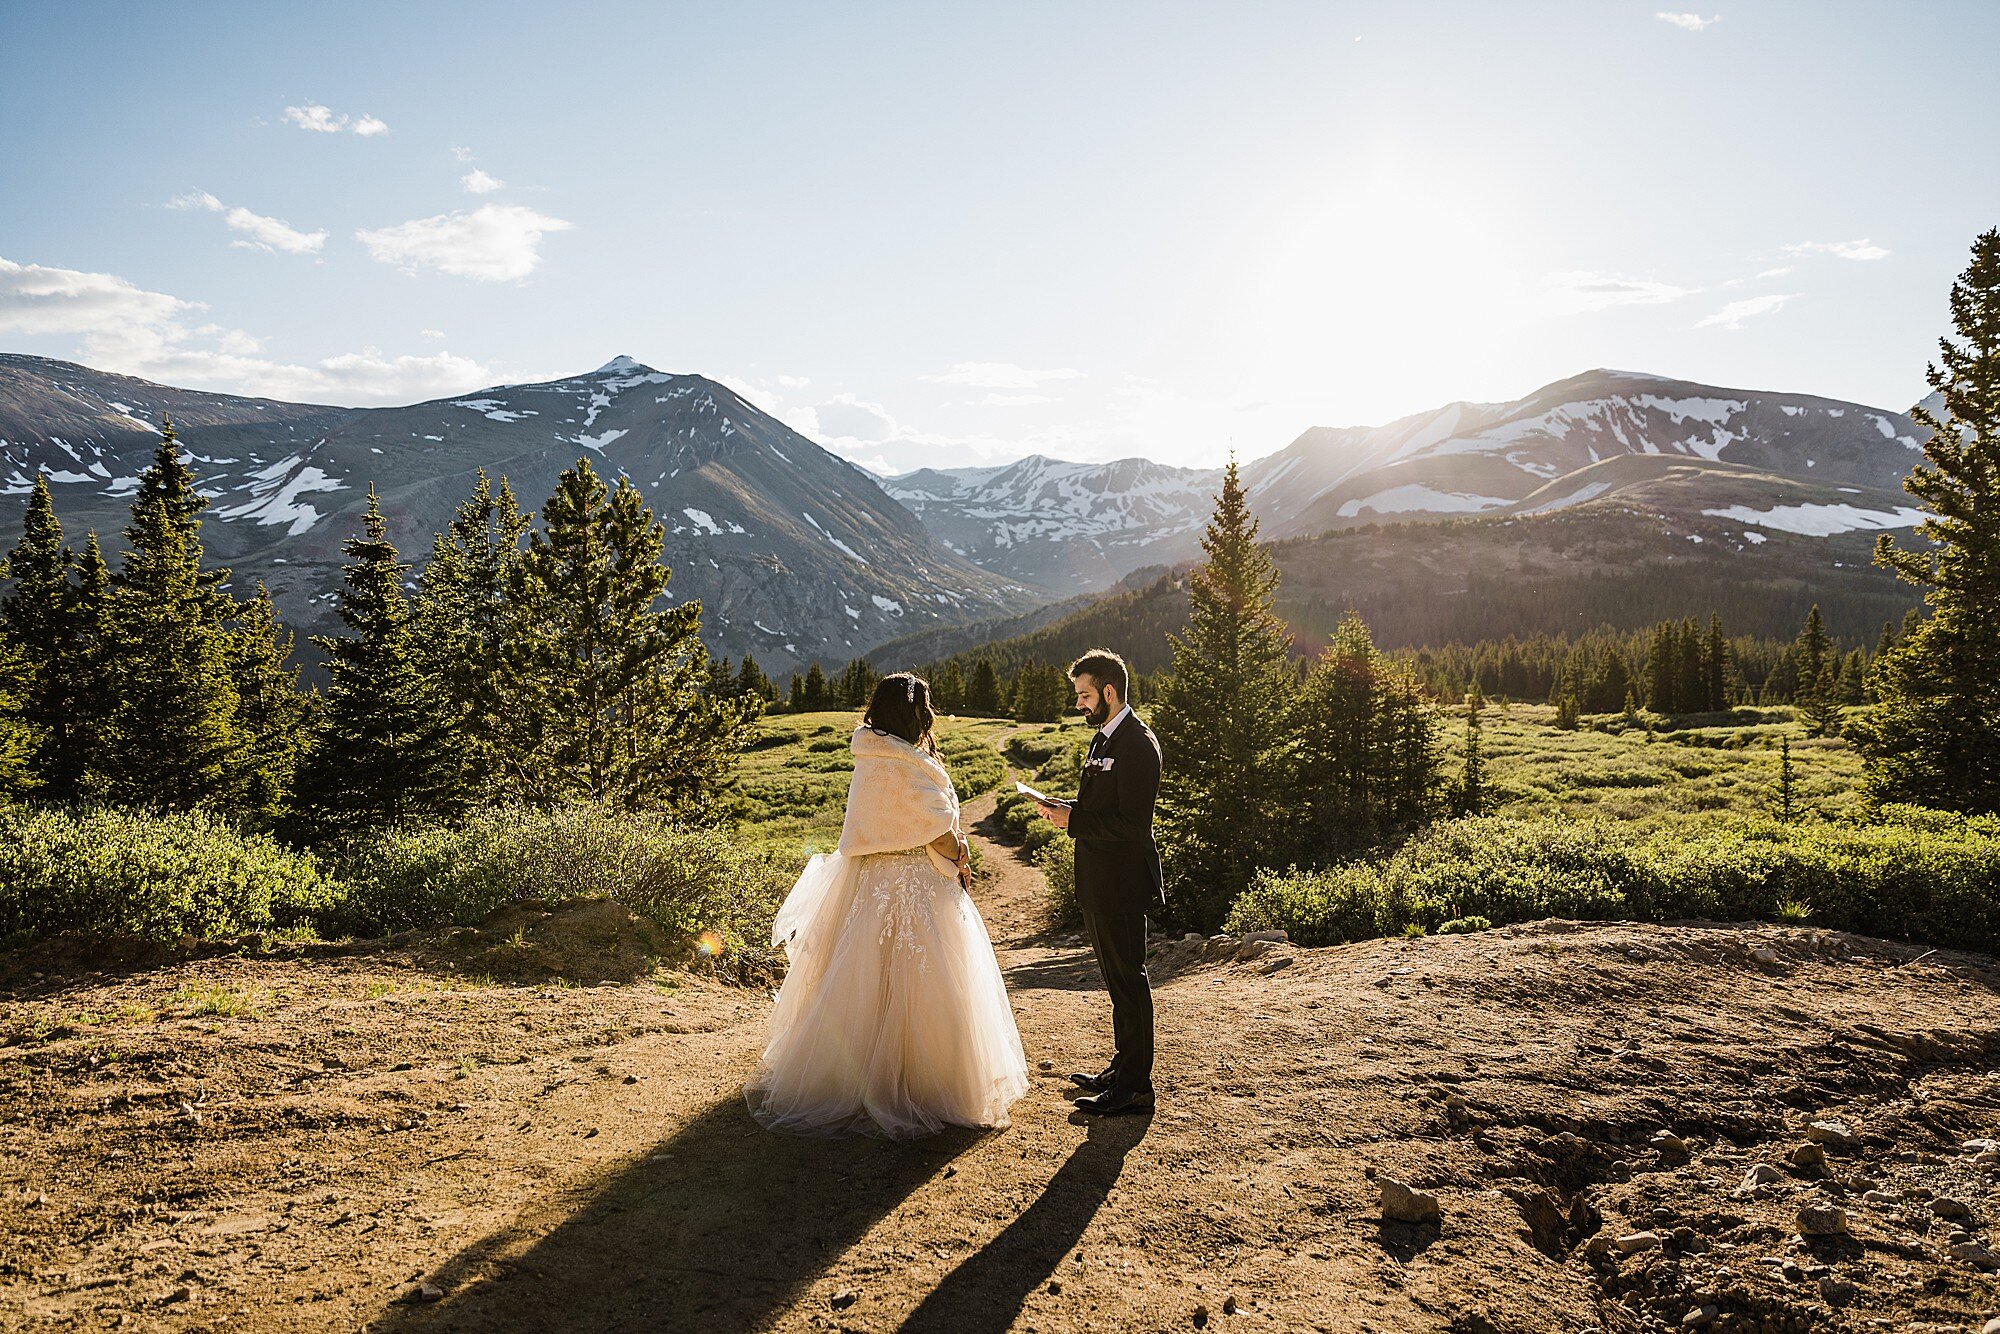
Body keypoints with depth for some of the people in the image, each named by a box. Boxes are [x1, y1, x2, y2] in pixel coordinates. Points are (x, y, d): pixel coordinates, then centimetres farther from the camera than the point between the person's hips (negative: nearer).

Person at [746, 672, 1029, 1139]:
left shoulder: (870, 759, 9)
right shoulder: (906, 765, -20)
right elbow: (941, 831, -15)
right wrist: (960, 862, 2)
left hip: (871, 880, 10)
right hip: (912, 888, -10)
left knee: (864, 983, 17)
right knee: (911, 987, 0)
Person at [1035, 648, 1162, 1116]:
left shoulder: (1137, 744, -19)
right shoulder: (1105, 737, 14)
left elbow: (1132, 823, -24)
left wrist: (1074, 820, -19)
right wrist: (1067, 809, 5)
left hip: (1121, 884, -10)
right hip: (1100, 884, 10)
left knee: (1127, 979, -2)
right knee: (1118, 979, 19)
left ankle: (1135, 1085, 8)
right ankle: (1122, 1067, 31)